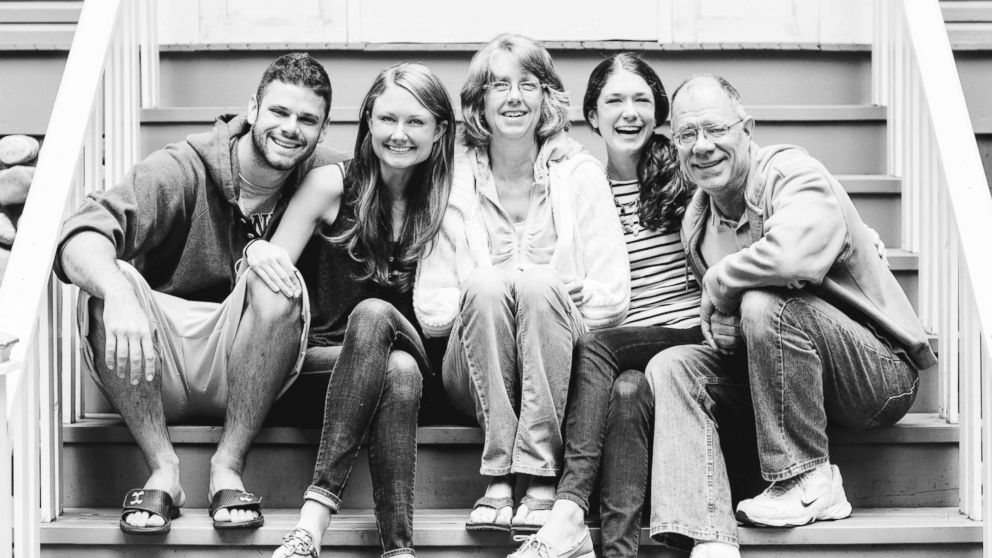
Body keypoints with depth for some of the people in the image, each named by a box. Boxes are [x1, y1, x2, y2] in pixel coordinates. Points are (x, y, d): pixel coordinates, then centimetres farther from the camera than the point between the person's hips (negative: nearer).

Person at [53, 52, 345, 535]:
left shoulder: (323, 175, 0)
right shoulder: (180, 170, -11)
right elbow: (81, 236, -24)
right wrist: (118, 293, -46)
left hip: (241, 372, 1)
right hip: (153, 374, -1)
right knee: (111, 283, -28)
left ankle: (228, 463, -19)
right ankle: (163, 468, -21)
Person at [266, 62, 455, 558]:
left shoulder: (446, 202, 5)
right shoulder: (331, 185, 0)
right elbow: (276, 279, -3)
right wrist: (258, 252, -25)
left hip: (407, 352, 1)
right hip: (323, 355, -1)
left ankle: (319, 502, -40)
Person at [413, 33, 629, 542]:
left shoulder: (580, 174, 5)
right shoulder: (453, 180, 5)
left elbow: (612, 296, -2)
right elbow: (431, 308, -1)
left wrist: (544, 301, -13)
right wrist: (481, 302, -14)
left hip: (560, 369, 0)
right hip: (474, 375, 0)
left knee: (539, 286, -30)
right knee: (485, 285, -29)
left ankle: (540, 482, -32)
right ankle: (497, 476, -31)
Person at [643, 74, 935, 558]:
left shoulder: (795, 175, -17)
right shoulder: (695, 222, 8)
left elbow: (794, 257, -39)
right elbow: (714, 310, 18)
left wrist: (720, 285, -21)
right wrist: (717, 323, -8)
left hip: (880, 372, -7)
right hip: (776, 367, 7)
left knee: (765, 303, -32)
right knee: (671, 367, -13)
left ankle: (809, 482, -17)